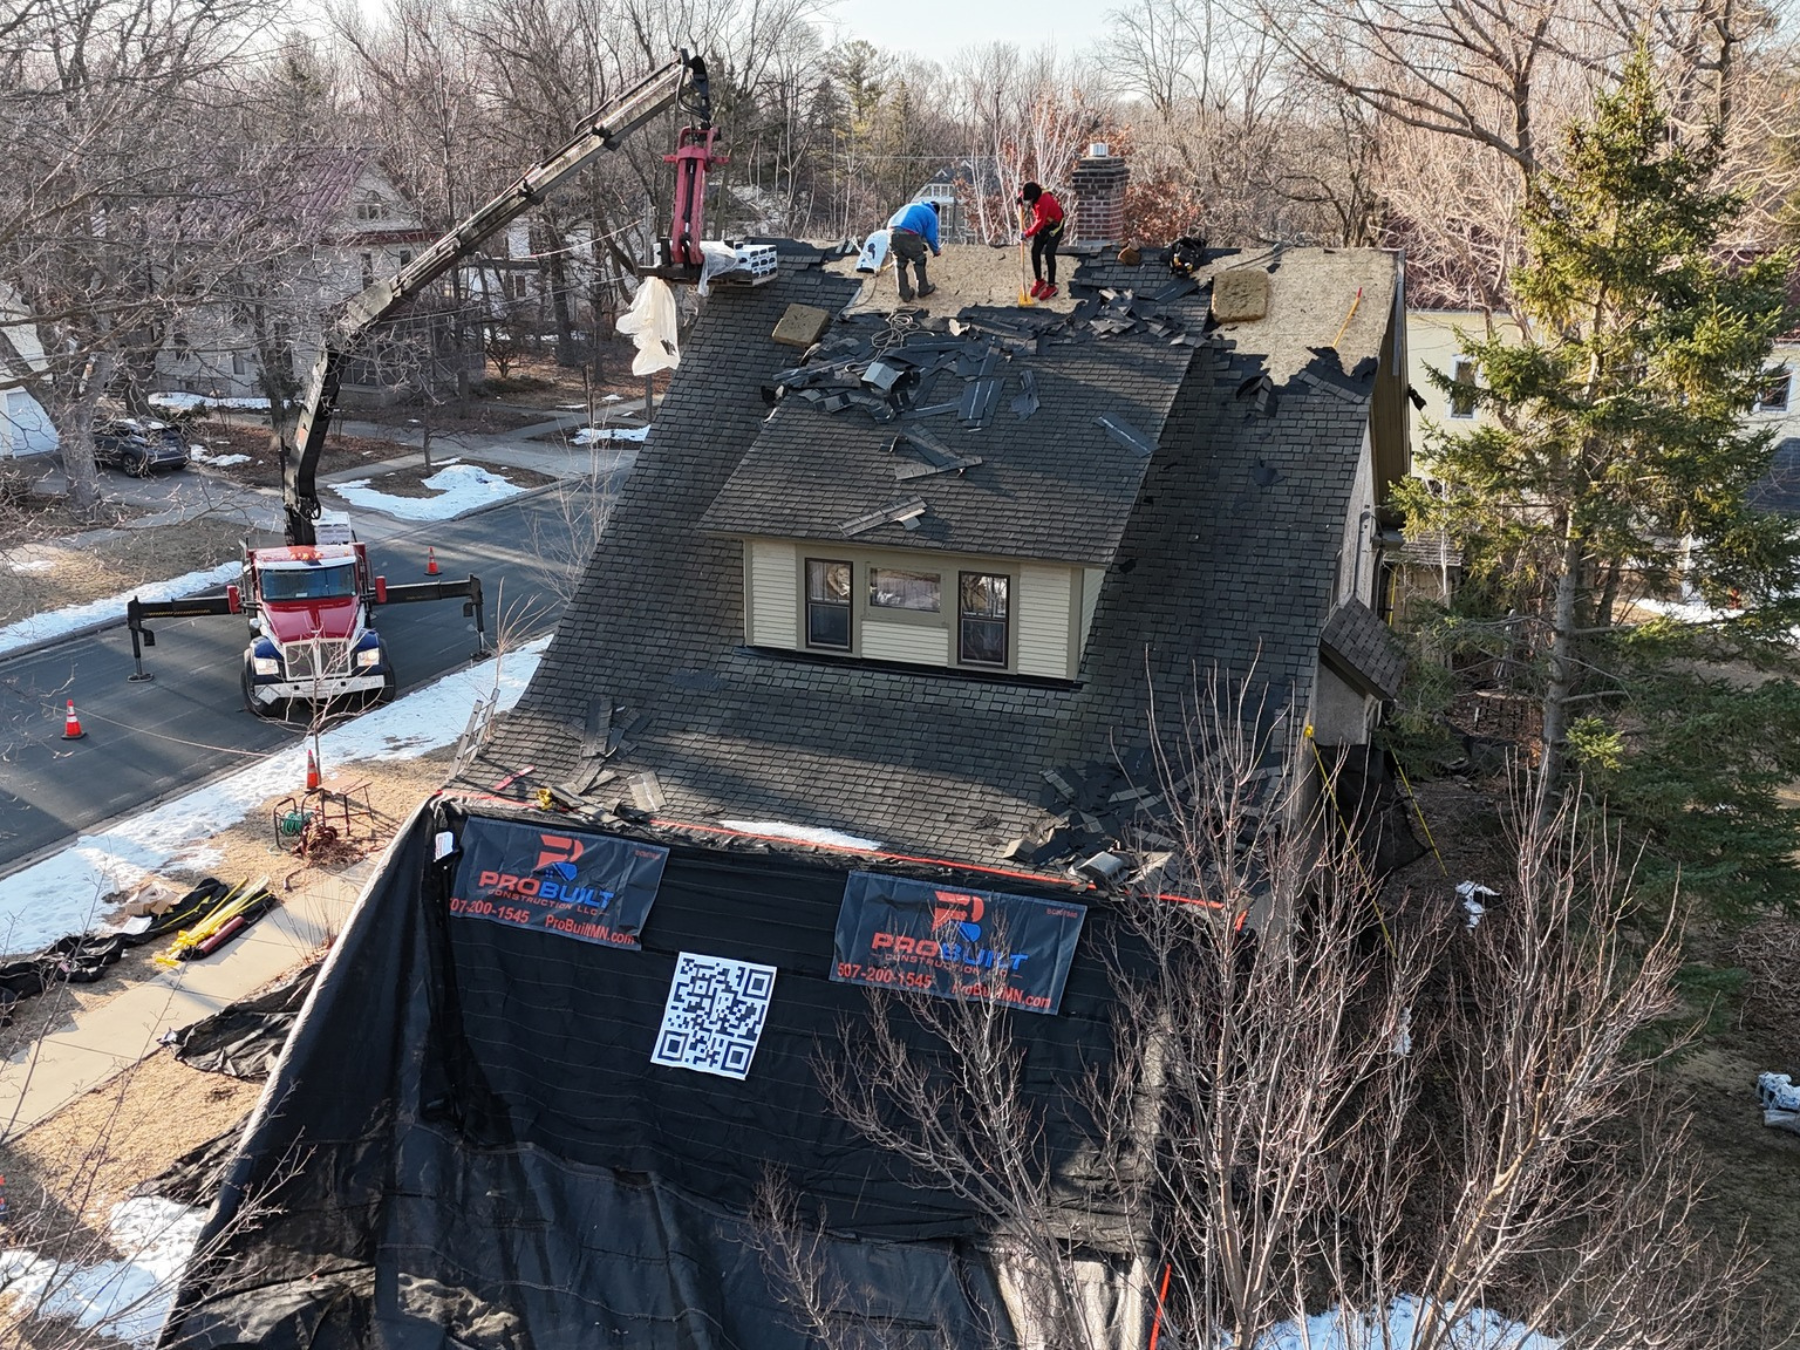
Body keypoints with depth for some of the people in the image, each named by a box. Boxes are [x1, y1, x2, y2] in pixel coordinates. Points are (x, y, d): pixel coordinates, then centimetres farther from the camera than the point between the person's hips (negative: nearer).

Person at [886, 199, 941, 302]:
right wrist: (936, 251, 32)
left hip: (892, 231, 5)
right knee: (919, 261, 18)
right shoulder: (931, 215, 18)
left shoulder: (911, 206, 35)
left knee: (900, 263, 18)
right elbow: (931, 237, 14)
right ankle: (923, 289, 29)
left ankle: (905, 294, 22)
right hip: (908, 235, -5)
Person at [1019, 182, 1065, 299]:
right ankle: (1039, 280, 21)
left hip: (1054, 227, -8)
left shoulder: (1043, 201, -36)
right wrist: (1020, 197, -3)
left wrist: (1027, 234, -32)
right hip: (1042, 226, 8)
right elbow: (1022, 192, 17)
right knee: (1035, 252, 4)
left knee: (1048, 254, -16)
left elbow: (1039, 222, -37)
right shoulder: (1032, 193, -10)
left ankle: (1051, 286, -9)